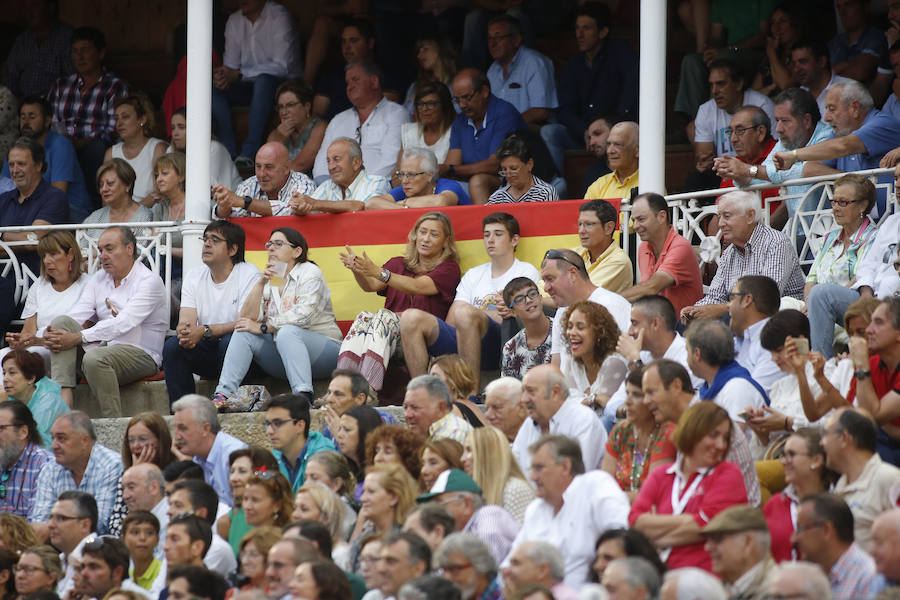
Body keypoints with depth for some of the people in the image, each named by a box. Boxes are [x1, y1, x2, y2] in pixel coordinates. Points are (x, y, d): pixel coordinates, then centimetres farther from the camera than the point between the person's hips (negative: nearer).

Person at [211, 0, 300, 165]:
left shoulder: (279, 16, -12)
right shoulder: (234, 20, 7)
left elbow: (282, 66, -21)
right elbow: (231, 63, 7)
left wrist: (238, 74, -28)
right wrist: (224, 76, -20)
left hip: (281, 83, -5)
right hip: (250, 86, 5)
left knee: (263, 79, -38)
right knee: (213, 88, -21)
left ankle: (249, 151, -39)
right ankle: (229, 150, -27)